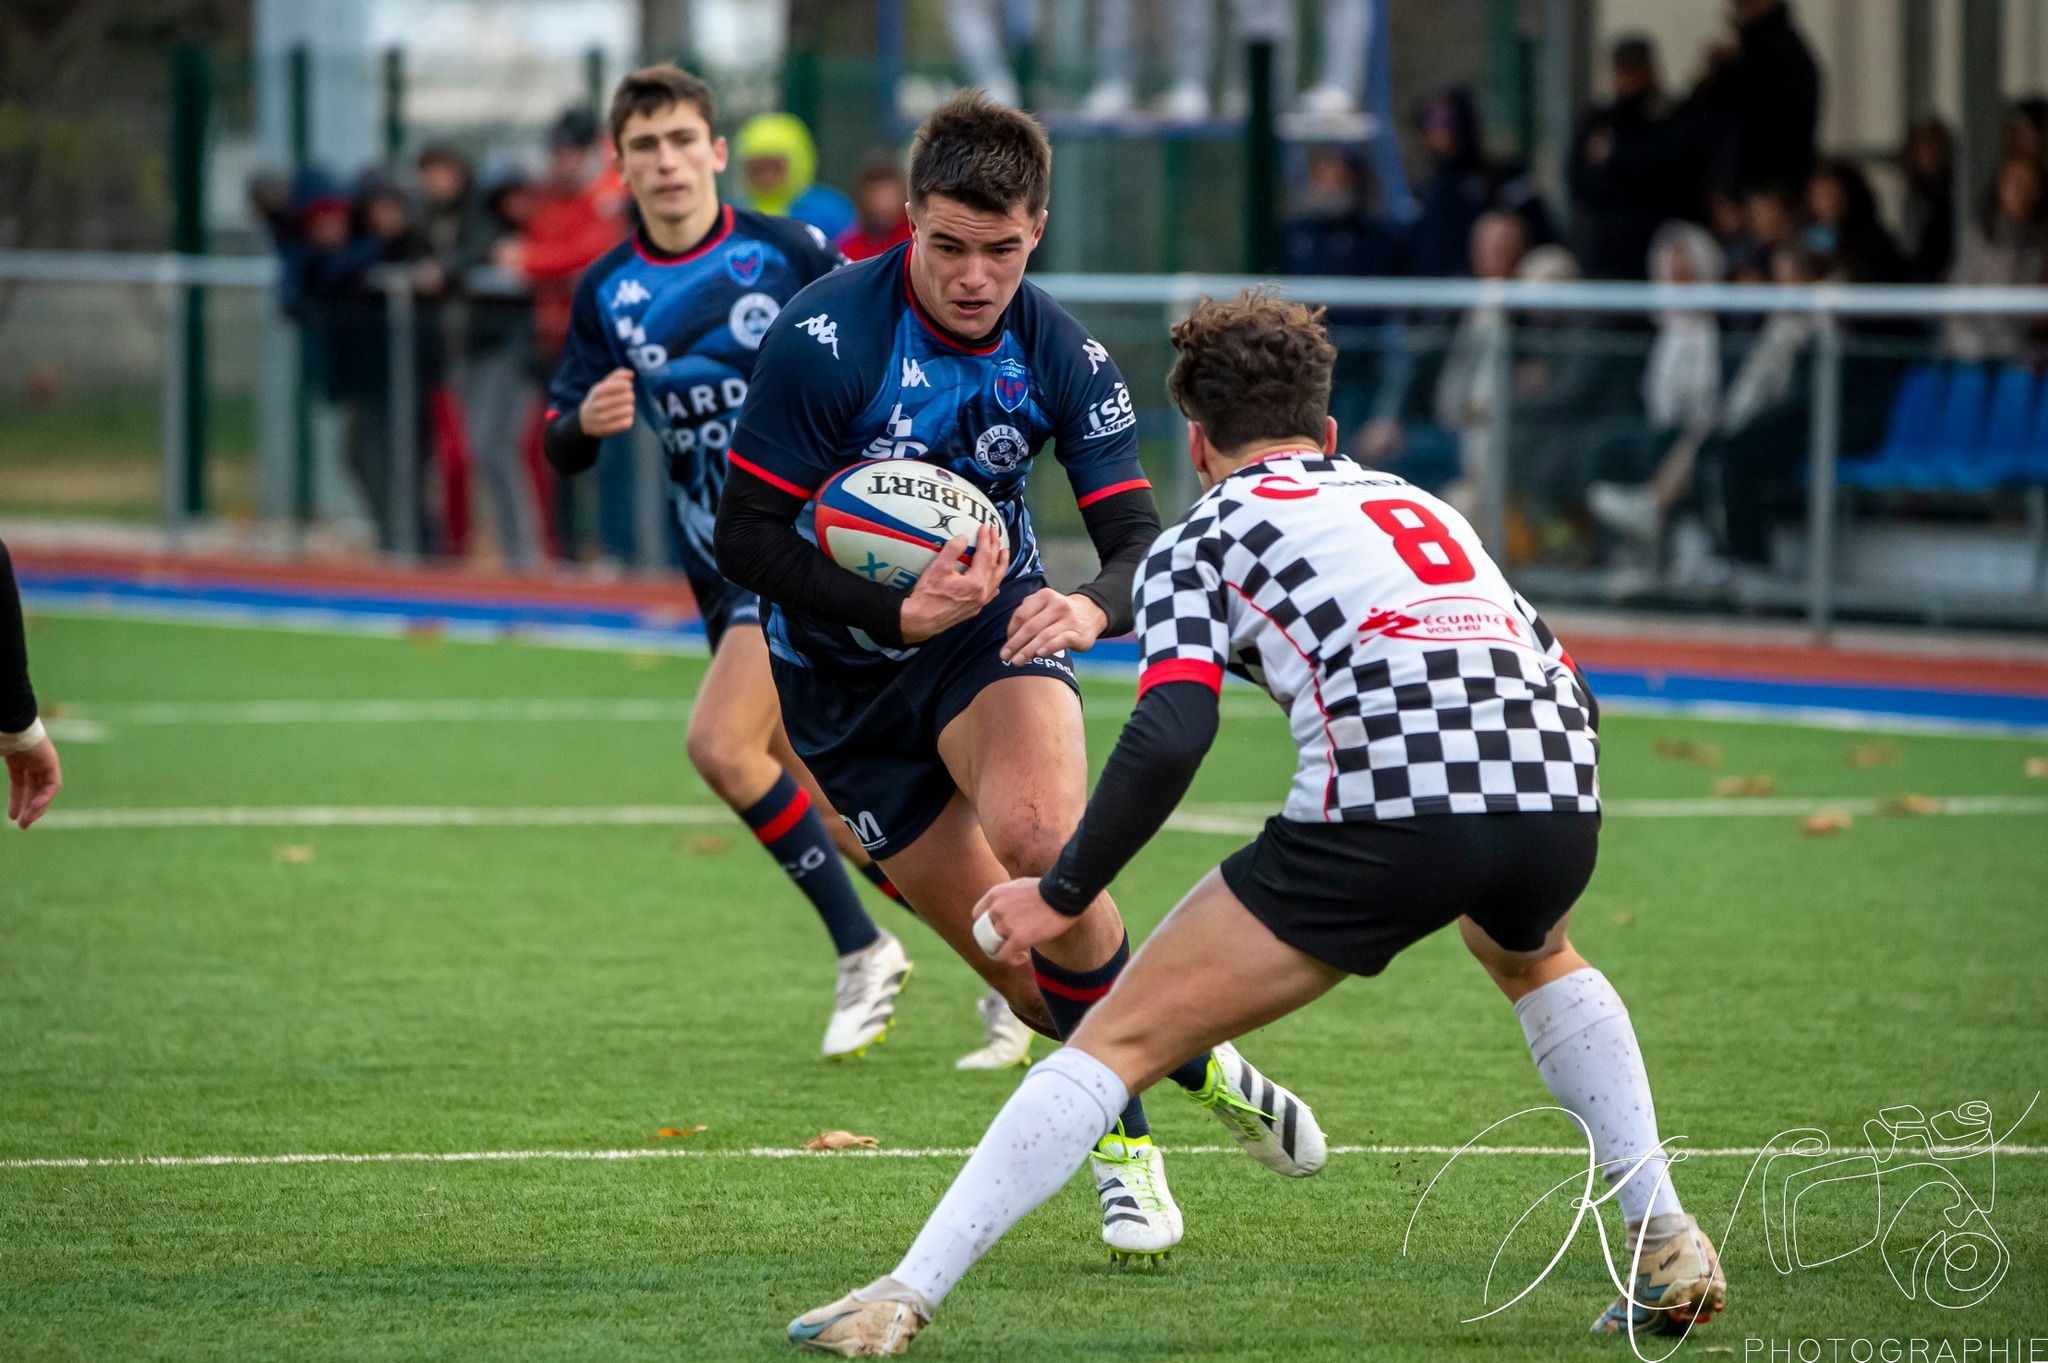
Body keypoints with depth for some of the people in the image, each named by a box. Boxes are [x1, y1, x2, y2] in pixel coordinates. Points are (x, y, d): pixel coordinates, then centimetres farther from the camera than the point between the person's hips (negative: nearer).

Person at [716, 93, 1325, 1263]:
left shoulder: (1061, 357, -12)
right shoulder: (826, 339, -22)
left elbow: (1140, 540, -12)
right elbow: (746, 538, -19)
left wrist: (1094, 606, -37)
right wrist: (902, 614, -31)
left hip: (993, 630, 1)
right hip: (845, 673, -1)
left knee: (1039, 837, -30)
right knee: (1018, 964, -4)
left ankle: (1125, 1132, -13)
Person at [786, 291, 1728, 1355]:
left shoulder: (1204, 536, 15)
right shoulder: (1423, 505, 32)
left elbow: (1169, 737, -2)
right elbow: (1569, 695, 29)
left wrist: (1062, 894, 6)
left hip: (1384, 812, -5)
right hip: (1558, 799, 5)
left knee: (1121, 1039, 4)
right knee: (1533, 958, 41)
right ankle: (1666, 1242, 30)